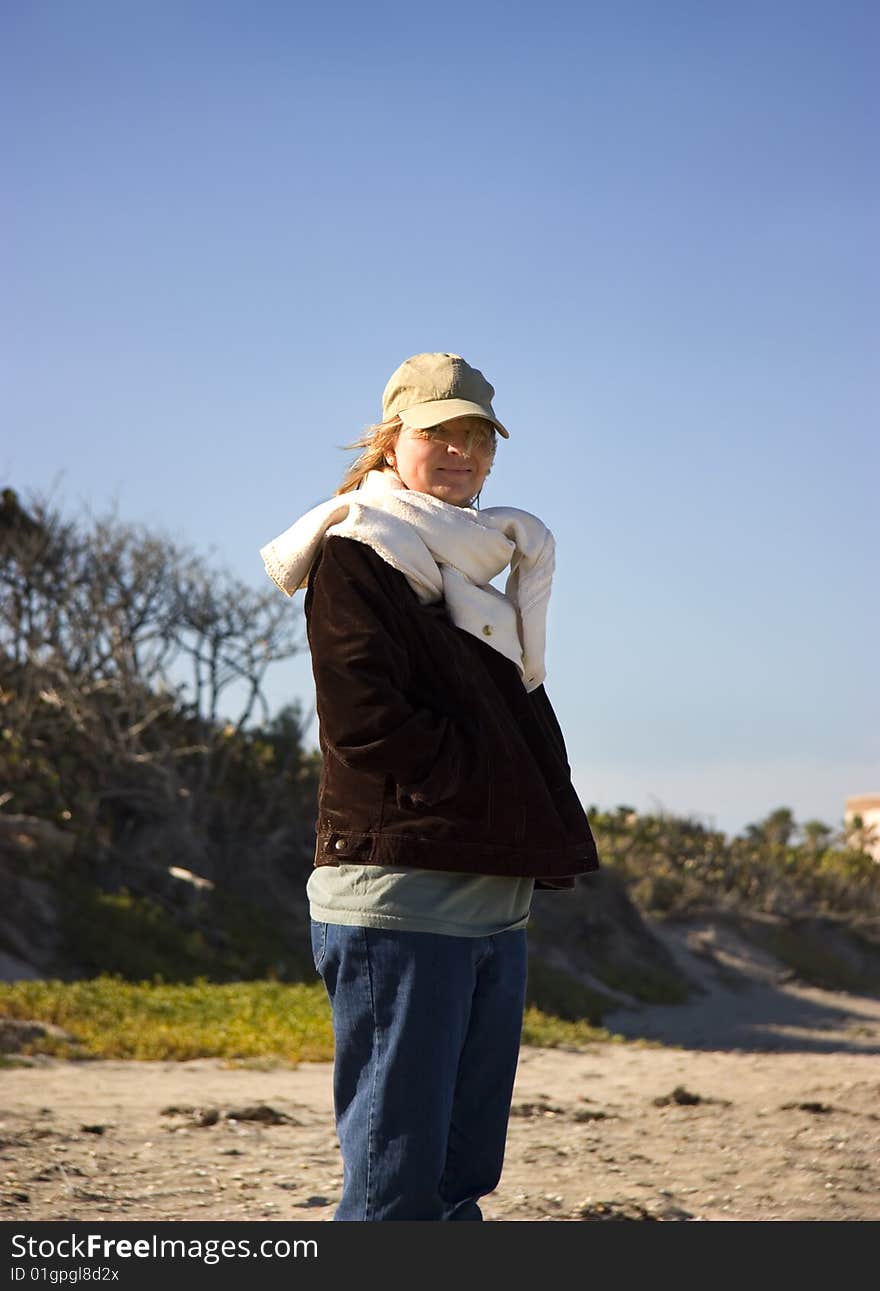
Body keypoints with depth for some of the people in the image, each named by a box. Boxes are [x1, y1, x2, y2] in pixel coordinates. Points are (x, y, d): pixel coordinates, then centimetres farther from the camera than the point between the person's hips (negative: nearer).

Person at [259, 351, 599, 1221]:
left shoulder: (481, 569, 22)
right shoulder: (354, 557, -2)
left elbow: (524, 711, 22)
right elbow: (366, 721, -14)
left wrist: (547, 825, 3)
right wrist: (499, 791, -10)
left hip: (496, 900, 8)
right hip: (399, 895, -8)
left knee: (462, 1175, 9)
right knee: (395, 1180, -9)